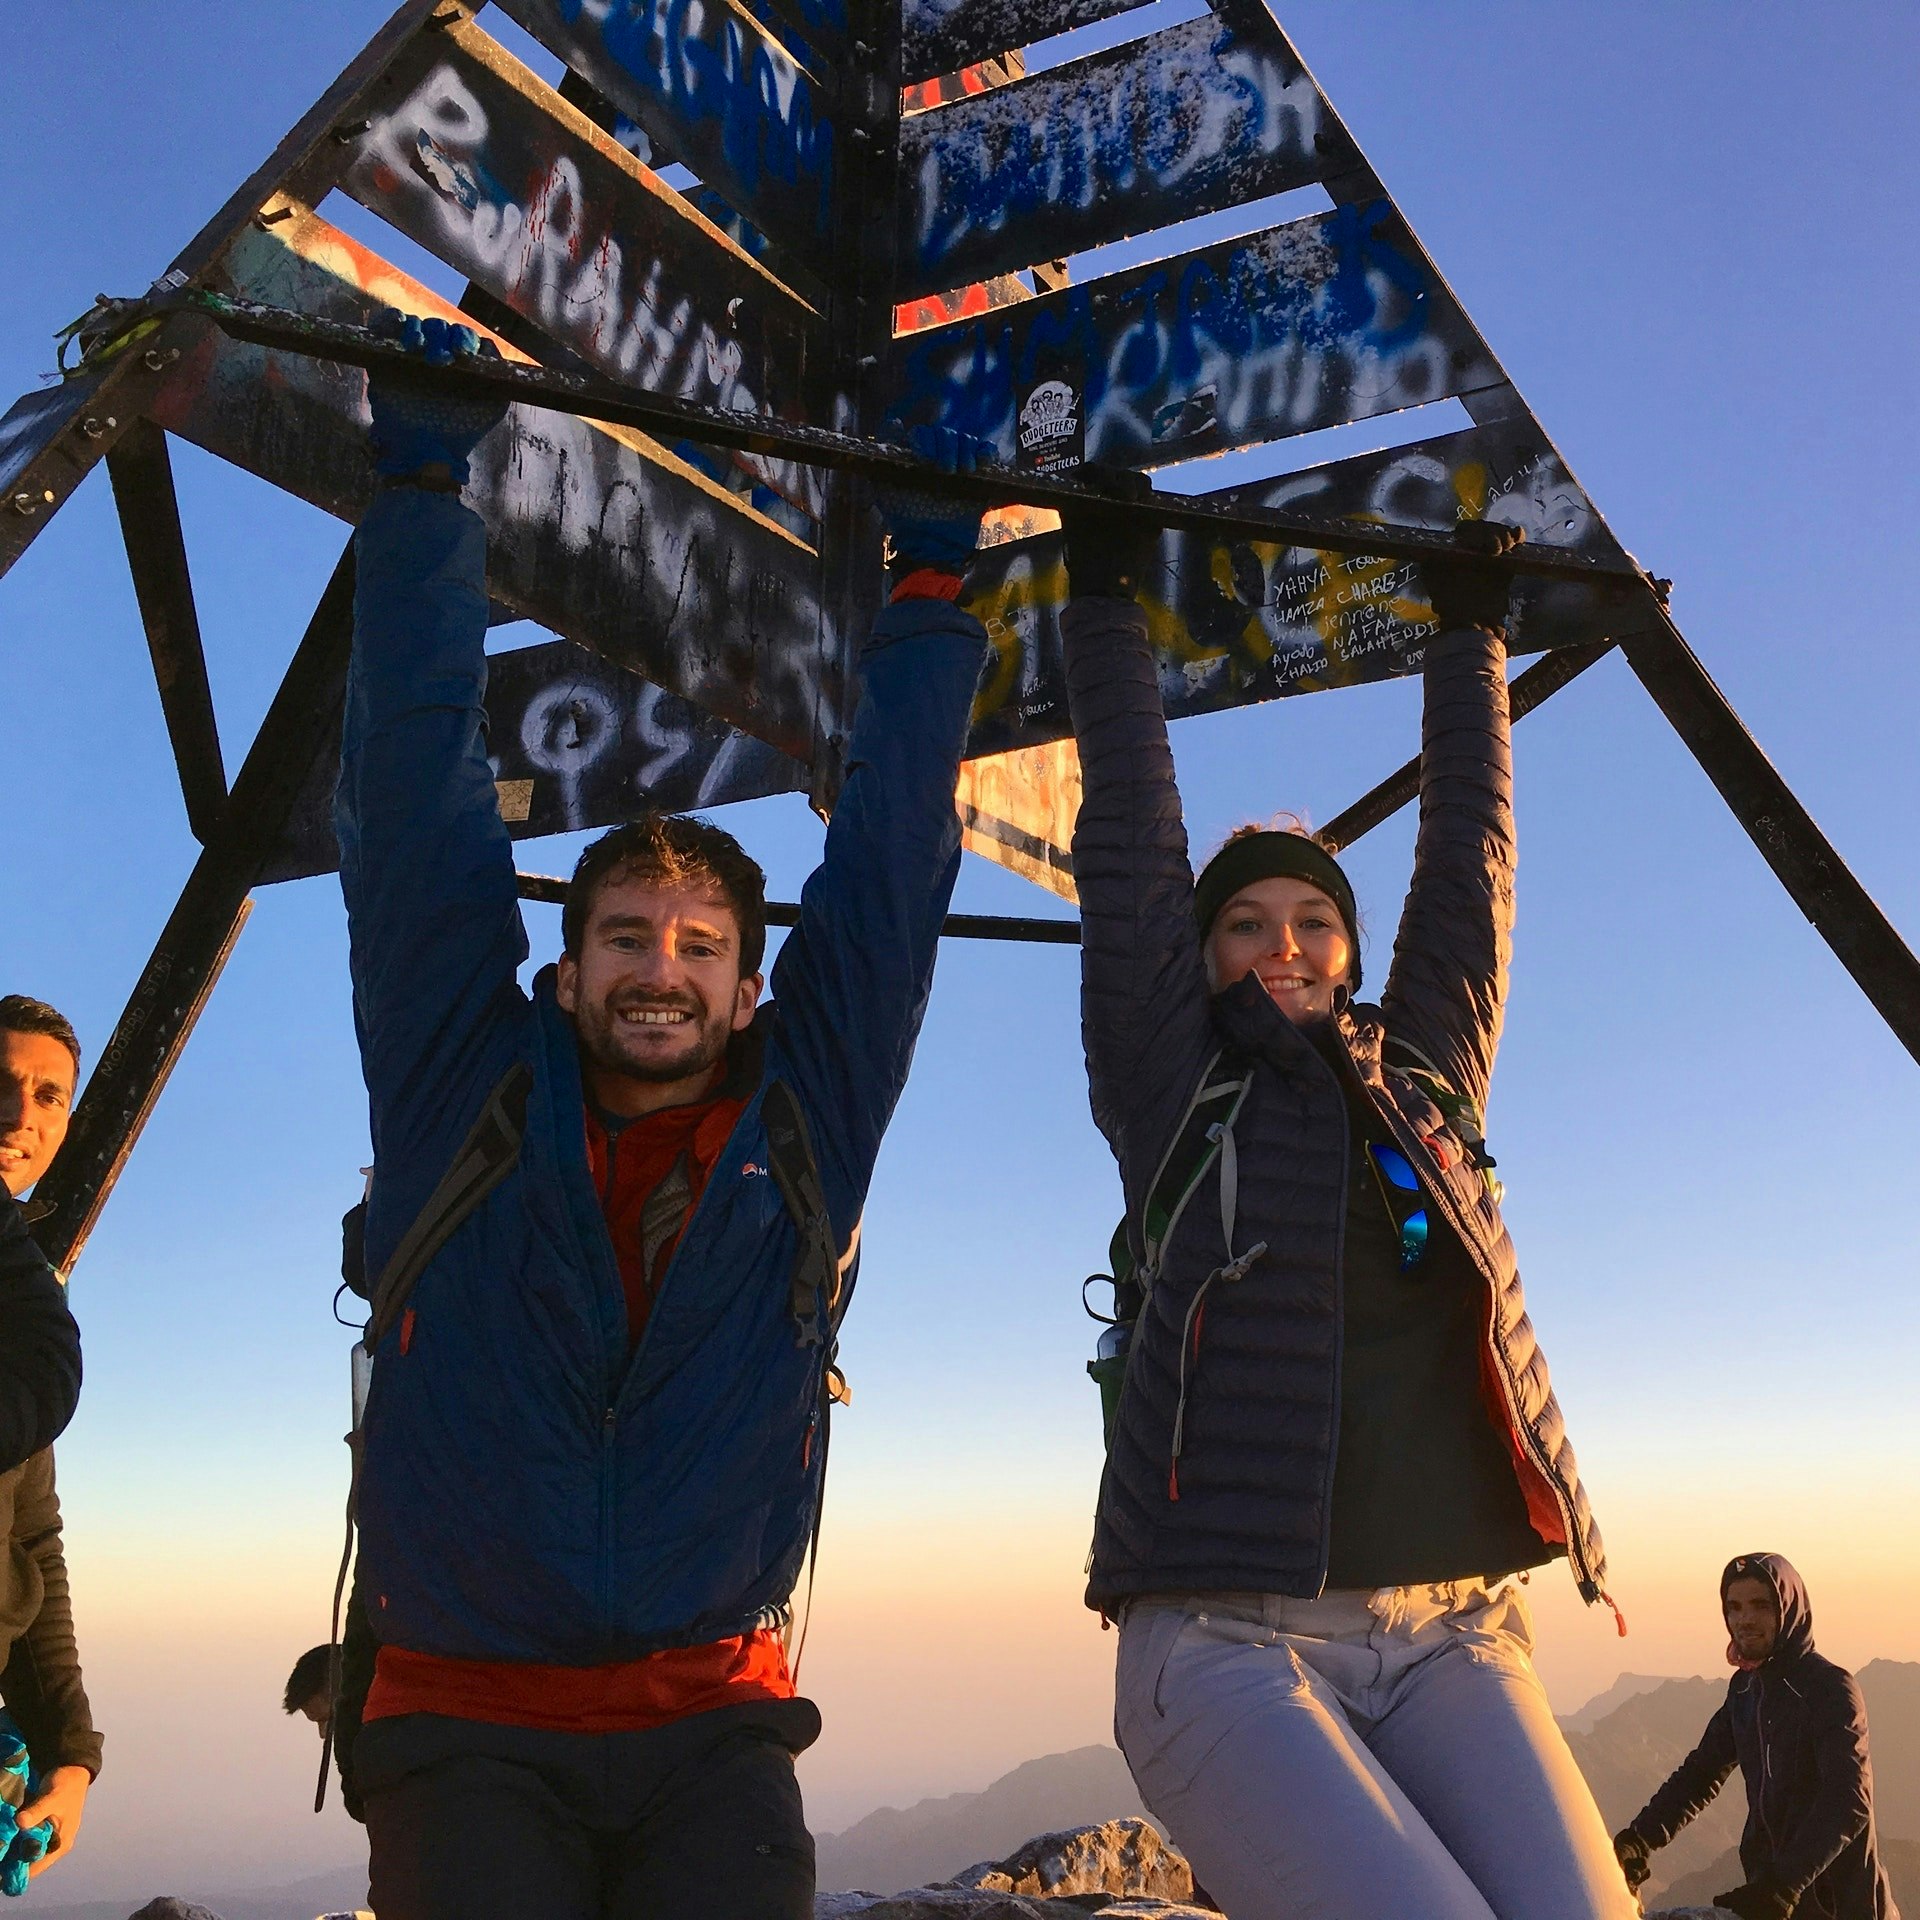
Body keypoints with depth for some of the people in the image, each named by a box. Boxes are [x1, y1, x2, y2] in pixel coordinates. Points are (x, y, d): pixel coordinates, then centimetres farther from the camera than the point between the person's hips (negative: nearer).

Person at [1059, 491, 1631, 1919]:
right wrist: (1105, 603, 14)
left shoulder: (1428, 1083, 19)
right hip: (1225, 1638, -4)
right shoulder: (1173, 1085, 10)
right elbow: (1130, 845, 9)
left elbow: (1469, 860, 23)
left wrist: (1471, 636, 31)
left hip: (1449, 1638, 4)